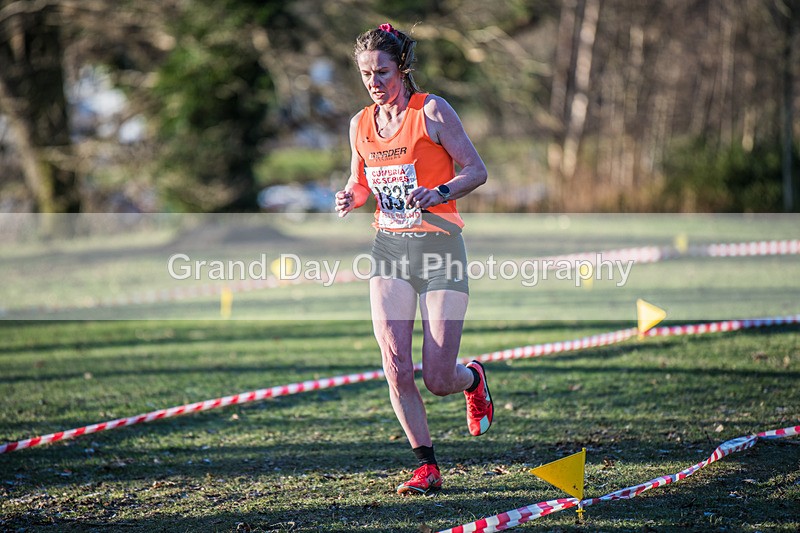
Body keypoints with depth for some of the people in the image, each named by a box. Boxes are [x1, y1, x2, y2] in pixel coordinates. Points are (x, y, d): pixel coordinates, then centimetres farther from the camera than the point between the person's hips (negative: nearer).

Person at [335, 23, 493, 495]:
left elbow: (477, 170, -6)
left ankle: (473, 378, 33)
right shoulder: (361, 124, 9)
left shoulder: (432, 111, -7)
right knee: (397, 370, -11)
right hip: (389, 248, 4)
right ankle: (427, 468, 3)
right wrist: (351, 198, -2)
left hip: (440, 246, -4)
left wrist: (439, 194, -23)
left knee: (437, 381, -5)